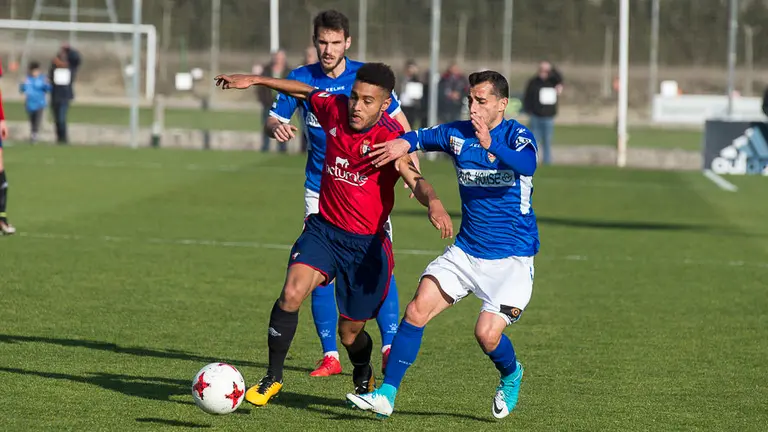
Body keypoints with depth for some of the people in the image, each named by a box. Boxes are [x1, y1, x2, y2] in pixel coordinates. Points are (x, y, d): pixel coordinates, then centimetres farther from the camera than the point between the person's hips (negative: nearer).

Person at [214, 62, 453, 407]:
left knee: (350, 334, 9)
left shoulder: (388, 136, -21)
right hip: (323, 230, 3)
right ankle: (272, 378, -5)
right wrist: (255, 80, 20)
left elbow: (414, 179, -37)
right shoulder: (335, 109, -5)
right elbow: (304, 92, 17)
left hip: (367, 243, -3)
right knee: (292, 292, -22)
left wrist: (433, 203, -58)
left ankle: (364, 379, 44)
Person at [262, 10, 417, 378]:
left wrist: (411, 161, -8)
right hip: (320, 188, 1)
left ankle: (390, 347, -4)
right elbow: (273, 120, -5)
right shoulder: (301, 80, -3)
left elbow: (399, 122, 4)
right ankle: (329, 355, 6)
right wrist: (276, 127, -29)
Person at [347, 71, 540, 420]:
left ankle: (511, 377, 18)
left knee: (487, 333, -17)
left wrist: (491, 145, -53)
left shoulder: (517, 136, -13)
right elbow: (422, 137, 19)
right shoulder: (458, 133, 3)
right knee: (418, 309, -11)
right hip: (466, 251, 5)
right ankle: (386, 394, -6)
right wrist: (404, 143, -5)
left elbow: (527, 164, -34)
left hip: (511, 259, -5)